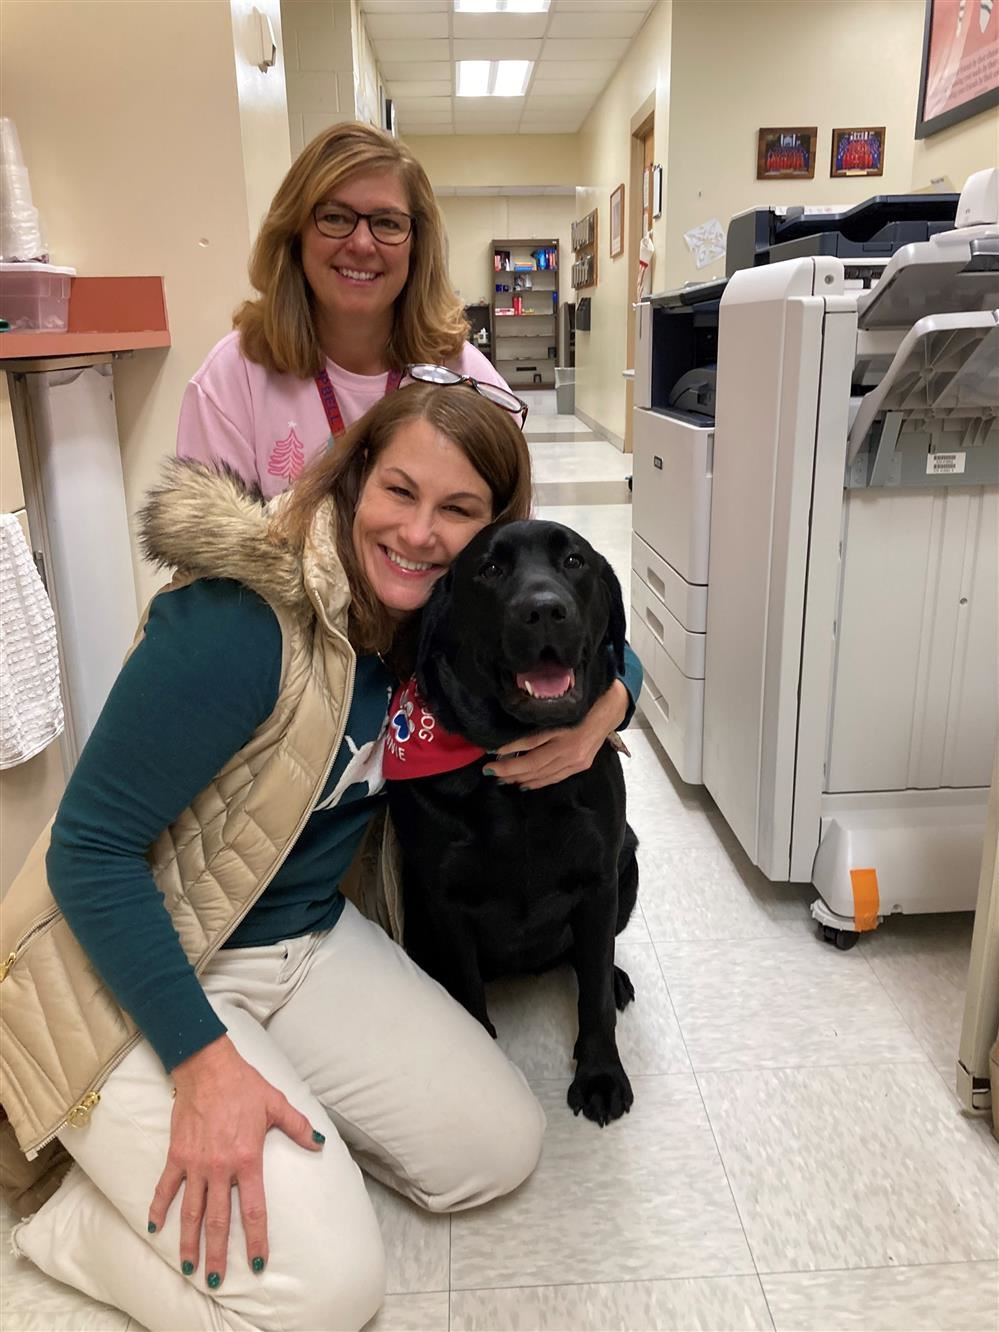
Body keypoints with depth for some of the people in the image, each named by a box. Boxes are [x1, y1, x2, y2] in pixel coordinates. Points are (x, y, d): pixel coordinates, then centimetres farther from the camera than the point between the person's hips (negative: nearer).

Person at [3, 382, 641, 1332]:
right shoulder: (244, 619, -27)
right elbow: (90, 847, -22)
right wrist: (203, 1058, -25)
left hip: (309, 941, 7)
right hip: (134, 973, -7)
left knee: (500, 1149, 3)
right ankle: (77, 1217, 9)